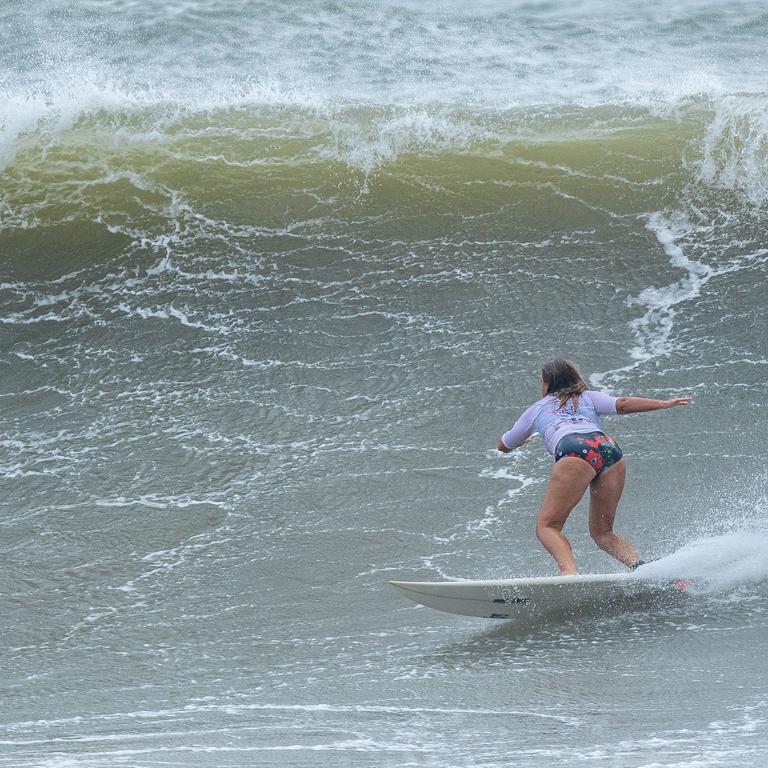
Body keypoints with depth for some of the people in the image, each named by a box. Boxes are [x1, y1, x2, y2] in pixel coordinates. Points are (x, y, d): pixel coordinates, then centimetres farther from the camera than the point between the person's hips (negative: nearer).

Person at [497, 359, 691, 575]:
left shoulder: (538, 408, 32)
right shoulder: (589, 397, 35)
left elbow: (503, 446, 45)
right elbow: (621, 404, 15)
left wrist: (526, 437, 66)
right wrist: (663, 404, 15)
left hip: (576, 451, -4)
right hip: (610, 448, 4)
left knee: (547, 527, -3)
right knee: (602, 532, 16)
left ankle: (570, 573, -31)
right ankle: (640, 566, -9)